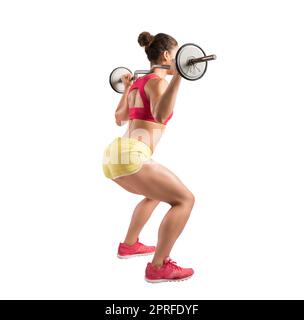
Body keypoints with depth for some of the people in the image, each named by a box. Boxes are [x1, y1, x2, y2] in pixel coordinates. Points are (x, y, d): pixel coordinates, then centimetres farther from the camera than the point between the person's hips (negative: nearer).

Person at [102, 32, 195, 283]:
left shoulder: (138, 83, 22)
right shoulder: (158, 80, -4)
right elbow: (160, 116, -25)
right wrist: (177, 76, -29)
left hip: (114, 154, 10)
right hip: (130, 156, -10)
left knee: (157, 193, 33)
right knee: (185, 199, -3)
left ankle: (129, 245, 37)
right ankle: (159, 267, -2)